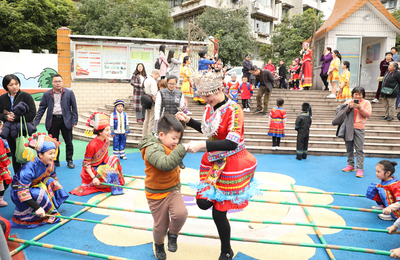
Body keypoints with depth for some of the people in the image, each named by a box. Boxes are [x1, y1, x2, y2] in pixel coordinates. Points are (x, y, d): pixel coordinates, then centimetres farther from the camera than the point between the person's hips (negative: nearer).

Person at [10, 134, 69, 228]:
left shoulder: (50, 164, -12)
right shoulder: (30, 167, -33)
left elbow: (54, 179, 6)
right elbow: (22, 191, -35)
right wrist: (36, 207, -37)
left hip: (35, 187, 7)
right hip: (18, 193, -7)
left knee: (50, 181, -17)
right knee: (39, 193, -33)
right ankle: (51, 213, -13)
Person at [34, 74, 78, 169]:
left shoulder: (69, 92, 1)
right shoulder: (47, 94, 5)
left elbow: (74, 107, 3)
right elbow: (41, 108, 7)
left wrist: (74, 121, -3)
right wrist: (36, 122, 1)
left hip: (65, 120, -1)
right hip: (53, 121, 1)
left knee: (68, 142, 5)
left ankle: (69, 160, 20)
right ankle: (55, 161, 22)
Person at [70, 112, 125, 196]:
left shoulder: (106, 141, -5)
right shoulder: (92, 145, -28)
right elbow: (86, 164, -23)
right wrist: (93, 178, -27)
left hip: (102, 165, 8)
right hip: (92, 170, -8)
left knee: (114, 159, -8)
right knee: (110, 172, -28)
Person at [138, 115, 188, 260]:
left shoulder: (171, 146, 1)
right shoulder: (153, 149, -25)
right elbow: (166, 164, -43)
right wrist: (182, 149, -45)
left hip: (173, 190, 6)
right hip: (157, 194, -5)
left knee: (181, 213, -20)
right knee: (161, 226, 9)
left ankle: (172, 234, 11)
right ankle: (158, 244, 42)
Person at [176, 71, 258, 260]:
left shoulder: (234, 110, -22)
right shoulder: (209, 108, 0)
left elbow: (232, 143, -30)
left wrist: (202, 145, -37)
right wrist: (188, 121, 4)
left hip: (231, 164, -7)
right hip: (213, 161, 7)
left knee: (218, 212, 3)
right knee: (203, 202, 5)